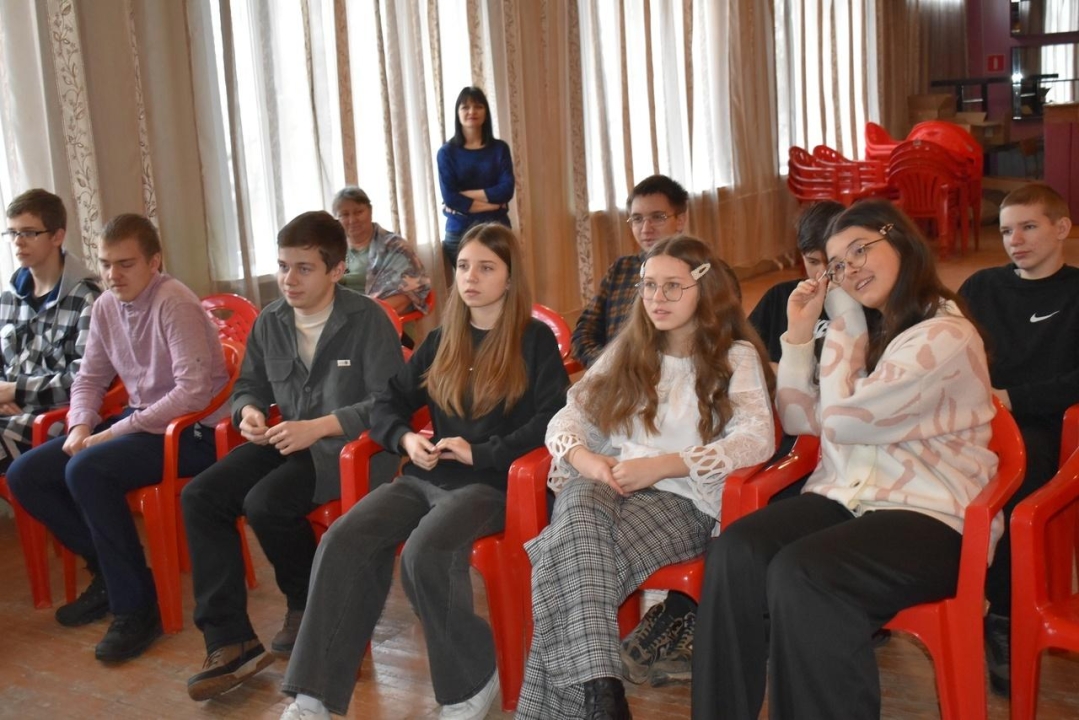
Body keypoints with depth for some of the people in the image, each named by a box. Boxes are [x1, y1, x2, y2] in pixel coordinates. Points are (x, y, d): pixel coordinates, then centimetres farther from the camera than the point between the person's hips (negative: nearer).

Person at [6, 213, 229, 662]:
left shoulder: (173, 303, -17)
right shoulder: (105, 307, 6)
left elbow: (194, 390, -25)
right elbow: (90, 378, 16)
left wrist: (118, 430, -23)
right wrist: (81, 425, -5)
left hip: (191, 430, -8)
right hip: (138, 422, 8)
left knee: (86, 471, -31)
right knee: (25, 475, -2)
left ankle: (136, 606, -17)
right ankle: (110, 570, 12)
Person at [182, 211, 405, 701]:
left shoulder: (367, 320, -11)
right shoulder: (269, 321, 7)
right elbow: (249, 385, 19)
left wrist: (317, 428, -25)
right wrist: (249, 411, -7)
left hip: (347, 446, -6)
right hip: (286, 441, 7)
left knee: (265, 503, -29)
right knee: (199, 497, -13)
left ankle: (309, 605, 2)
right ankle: (230, 642, -12)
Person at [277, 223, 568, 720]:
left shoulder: (535, 340, 3)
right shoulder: (442, 340, 18)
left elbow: (552, 419, -8)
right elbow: (389, 400, 17)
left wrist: (480, 453, -16)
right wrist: (406, 439, -6)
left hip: (492, 481, -5)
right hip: (427, 475, 5)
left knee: (424, 552, -34)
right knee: (343, 541, -21)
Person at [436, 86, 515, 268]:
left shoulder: (499, 148, 7)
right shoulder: (447, 152, 2)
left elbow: (506, 190, -5)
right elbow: (449, 196, -8)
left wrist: (466, 194, -10)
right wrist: (491, 204, -11)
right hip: (459, 231, -1)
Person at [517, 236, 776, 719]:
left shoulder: (737, 356, 6)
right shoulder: (627, 350, 21)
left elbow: (757, 440, -11)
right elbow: (569, 415, 12)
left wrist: (661, 465, -24)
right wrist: (583, 457, -14)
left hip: (682, 499, -3)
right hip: (605, 485, 4)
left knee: (571, 554, -34)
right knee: (580, 514, -36)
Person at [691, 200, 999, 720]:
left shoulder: (947, 336, -10)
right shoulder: (865, 329, 16)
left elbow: (843, 421, -14)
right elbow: (800, 419, 17)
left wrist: (843, 326, -3)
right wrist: (800, 330, 7)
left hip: (930, 517, -6)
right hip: (843, 497, 7)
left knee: (800, 574, -34)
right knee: (735, 551, -23)